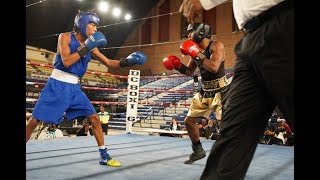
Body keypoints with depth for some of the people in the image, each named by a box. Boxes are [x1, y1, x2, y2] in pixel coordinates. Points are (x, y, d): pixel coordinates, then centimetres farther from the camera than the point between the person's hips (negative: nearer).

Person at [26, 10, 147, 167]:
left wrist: (127, 61, -5)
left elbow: (109, 63, 8)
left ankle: (104, 156, 8)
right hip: (57, 85, -4)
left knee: (94, 118, -2)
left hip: (74, 88, 5)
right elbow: (66, 62, -21)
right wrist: (85, 47, -20)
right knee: (35, 120, -5)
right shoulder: (65, 37, -7)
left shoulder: (91, 45, 7)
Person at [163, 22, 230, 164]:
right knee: (189, 121, 11)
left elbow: (214, 67, -30)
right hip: (204, 92, 8)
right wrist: (178, 66, -1)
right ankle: (198, 151, 29)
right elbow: (189, 72, 16)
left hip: (220, 92, -7)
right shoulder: (195, 49, 6)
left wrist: (197, 54, -26)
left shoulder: (216, 45, -14)